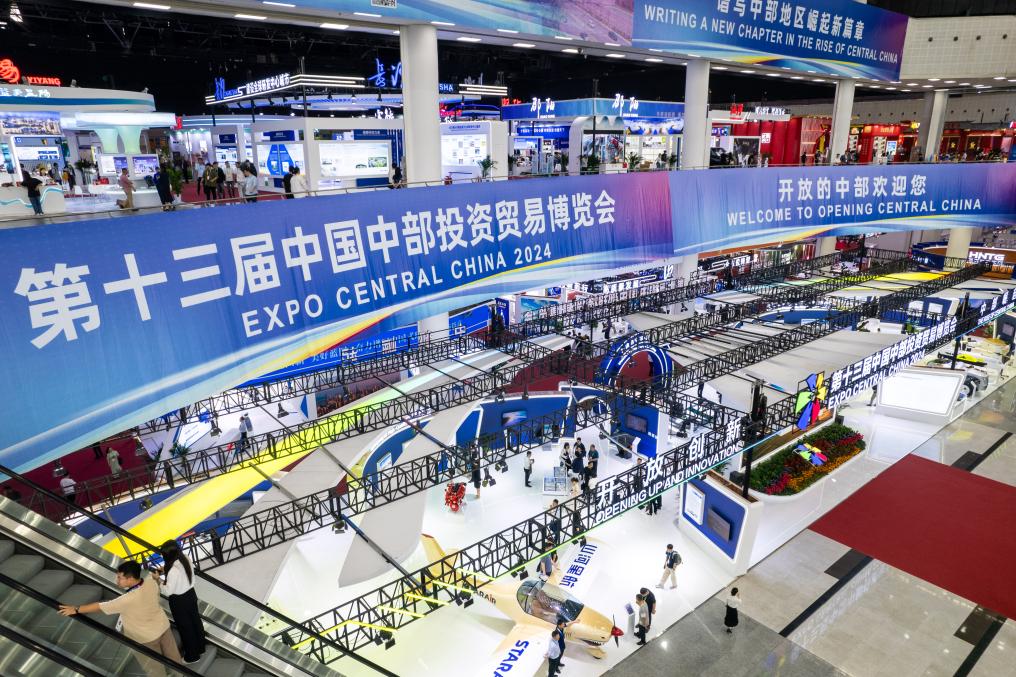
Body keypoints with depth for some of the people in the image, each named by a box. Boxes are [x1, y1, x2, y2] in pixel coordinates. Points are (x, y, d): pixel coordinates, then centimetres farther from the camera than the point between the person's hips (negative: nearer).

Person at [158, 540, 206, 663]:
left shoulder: (173, 570, -34)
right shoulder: (185, 559, -11)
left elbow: (168, 592, -24)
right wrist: (166, 571, 5)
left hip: (179, 601, -7)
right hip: (190, 595, 7)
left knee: (185, 627, 14)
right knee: (195, 621, 24)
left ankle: (192, 656, 33)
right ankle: (200, 648, 44)